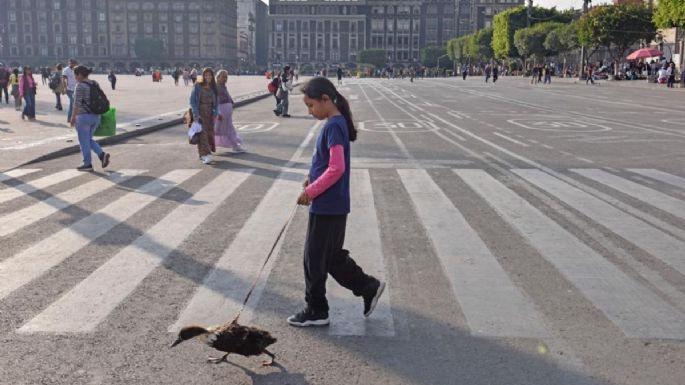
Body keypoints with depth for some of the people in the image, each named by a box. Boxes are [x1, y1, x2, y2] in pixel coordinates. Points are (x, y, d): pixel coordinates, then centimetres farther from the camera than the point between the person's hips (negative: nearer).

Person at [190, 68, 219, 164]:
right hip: (200, 112, -5)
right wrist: (195, 114, -15)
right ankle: (205, 155, -18)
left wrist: (216, 113, 0)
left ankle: (202, 153, 21)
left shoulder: (213, 88, 8)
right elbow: (192, 100, -7)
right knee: (202, 133, -12)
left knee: (210, 133, 7)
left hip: (210, 113, 5)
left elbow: (216, 102, 12)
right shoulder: (197, 86, -6)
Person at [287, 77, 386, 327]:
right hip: (332, 205, 9)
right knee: (332, 257, 19)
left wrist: (310, 191, -17)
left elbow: (336, 168, -25)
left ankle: (316, 312, 16)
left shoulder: (333, 126, -19)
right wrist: (313, 180, 8)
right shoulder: (337, 123, 10)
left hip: (327, 206, -9)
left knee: (314, 259, 3)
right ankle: (369, 287, 26)